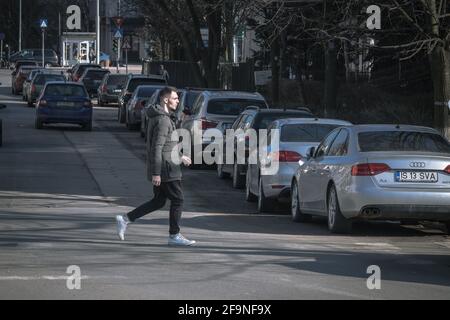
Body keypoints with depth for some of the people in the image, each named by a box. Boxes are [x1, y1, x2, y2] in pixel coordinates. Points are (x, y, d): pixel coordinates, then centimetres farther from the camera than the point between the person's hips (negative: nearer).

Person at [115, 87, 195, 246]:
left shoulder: (161, 117, 15)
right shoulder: (162, 120, -18)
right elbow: (156, 147, -22)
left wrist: (180, 157, 25)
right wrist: (156, 173, -23)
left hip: (160, 169, 10)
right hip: (165, 169, -10)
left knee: (158, 202, 14)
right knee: (177, 200, 0)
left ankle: (125, 219, 12)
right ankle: (174, 236, 7)